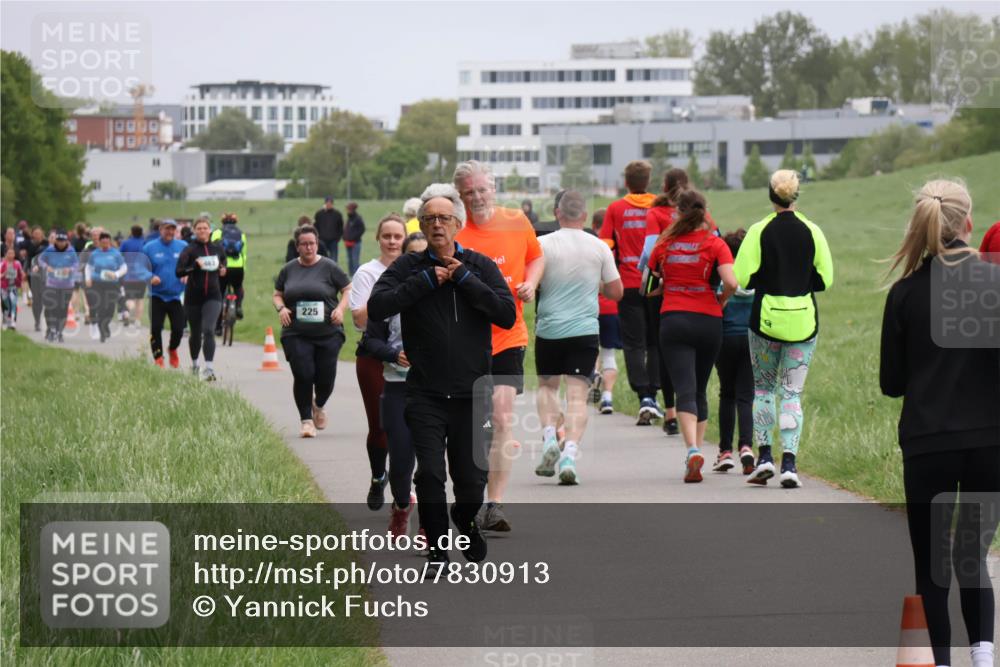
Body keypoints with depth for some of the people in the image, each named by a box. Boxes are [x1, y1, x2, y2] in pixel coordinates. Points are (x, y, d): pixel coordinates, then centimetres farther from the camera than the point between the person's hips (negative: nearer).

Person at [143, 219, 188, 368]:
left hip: (176, 296, 1)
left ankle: (173, 349, 29)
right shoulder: (149, 248, 1)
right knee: (155, 329, -8)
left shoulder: (183, 247, 3)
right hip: (156, 296, -1)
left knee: (178, 329, -2)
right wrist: (150, 278, -14)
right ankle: (158, 358, 4)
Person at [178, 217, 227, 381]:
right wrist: (194, 266, -29)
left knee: (208, 330, -16)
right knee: (195, 333, 12)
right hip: (193, 297, 0)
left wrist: (223, 270, 2)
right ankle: (194, 364, 37)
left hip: (213, 296, 0)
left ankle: (209, 369, -21)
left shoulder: (218, 249, 4)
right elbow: (179, 271, -14)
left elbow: (225, 262, 24)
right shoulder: (189, 250, -6)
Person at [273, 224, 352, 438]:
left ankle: (319, 406, 32)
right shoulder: (289, 269, 9)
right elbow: (277, 294, 18)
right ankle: (306, 419, 4)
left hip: (328, 332, -1)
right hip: (296, 335, 1)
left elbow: (348, 290, 5)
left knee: (326, 376, -1)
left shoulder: (329, 267, 1)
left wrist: (340, 309, -11)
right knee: (303, 375, -11)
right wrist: (281, 308, -3)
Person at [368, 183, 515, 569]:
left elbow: (508, 315, -8)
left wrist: (463, 278, -11)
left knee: (472, 476, 6)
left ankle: (465, 521, 37)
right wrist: (426, 280, -14)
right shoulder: (408, 268, 2)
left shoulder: (480, 266, 5)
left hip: (472, 393, 1)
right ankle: (437, 546, 11)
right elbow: (376, 308, -13)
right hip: (425, 395, -1)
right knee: (430, 475, -6)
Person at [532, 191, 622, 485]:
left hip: (548, 328, 0)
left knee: (547, 384, 20)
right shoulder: (600, 247, 2)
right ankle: (569, 454, -17)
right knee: (577, 394, -1)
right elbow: (616, 292, 7)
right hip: (585, 329, 0)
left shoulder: (543, 245, -4)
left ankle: (549, 438, -1)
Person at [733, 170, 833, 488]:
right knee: (792, 393, 4)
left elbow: (742, 277, -10)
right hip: (803, 321, 1)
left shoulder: (759, 231, -6)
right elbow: (825, 279, 2)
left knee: (762, 387, 16)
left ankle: (764, 456, 6)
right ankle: (789, 463, -6)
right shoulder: (812, 231, -1)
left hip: (766, 318, -1)